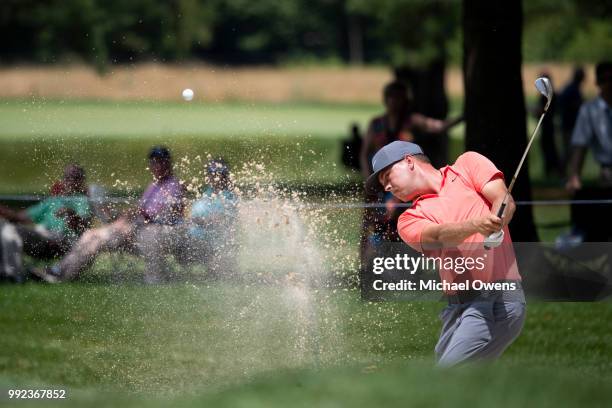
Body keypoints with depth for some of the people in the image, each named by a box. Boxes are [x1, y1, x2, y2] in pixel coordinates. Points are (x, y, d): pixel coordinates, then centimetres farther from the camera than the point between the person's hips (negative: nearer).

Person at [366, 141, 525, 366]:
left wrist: (493, 224, -23)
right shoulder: (410, 220, 17)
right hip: (456, 308, 6)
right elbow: (439, 236, -5)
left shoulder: (468, 164, 12)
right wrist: (476, 225, -26)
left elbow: (504, 201, -1)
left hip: (499, 299, -6)